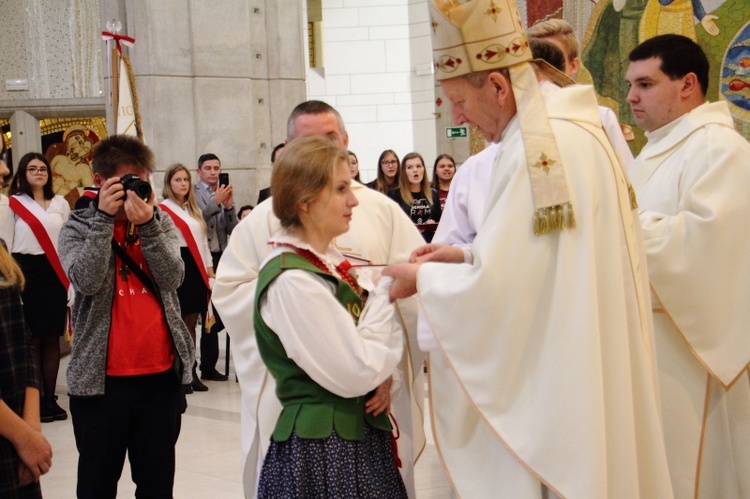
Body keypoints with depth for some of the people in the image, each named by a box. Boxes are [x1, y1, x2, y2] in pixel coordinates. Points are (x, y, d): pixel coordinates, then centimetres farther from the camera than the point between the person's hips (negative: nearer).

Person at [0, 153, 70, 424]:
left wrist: (71, 278, 5)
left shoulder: (60, 203, 10)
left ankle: (50, 398, 14)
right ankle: (36, 399, 8)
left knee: (52, 338, 6)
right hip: (27, 273, -3)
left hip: (55, 275, 3)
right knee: (32, 338, 0)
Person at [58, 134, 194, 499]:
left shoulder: (161, 223, 9)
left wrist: (146, 225, -19)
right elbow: (87, 281, -18)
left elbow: (173, 278, -8)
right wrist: (104, 217, -17)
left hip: (162, 373, 2)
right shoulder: (76, 229, 2)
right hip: (100, 377, -2)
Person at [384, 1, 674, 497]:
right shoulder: (579, 129, 8)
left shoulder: (538, 149, -22)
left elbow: (495, 289, -21)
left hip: (552, 389, -9)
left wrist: (424, 279, -5)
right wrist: (467, 257, 11)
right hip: (590, 372, 9)